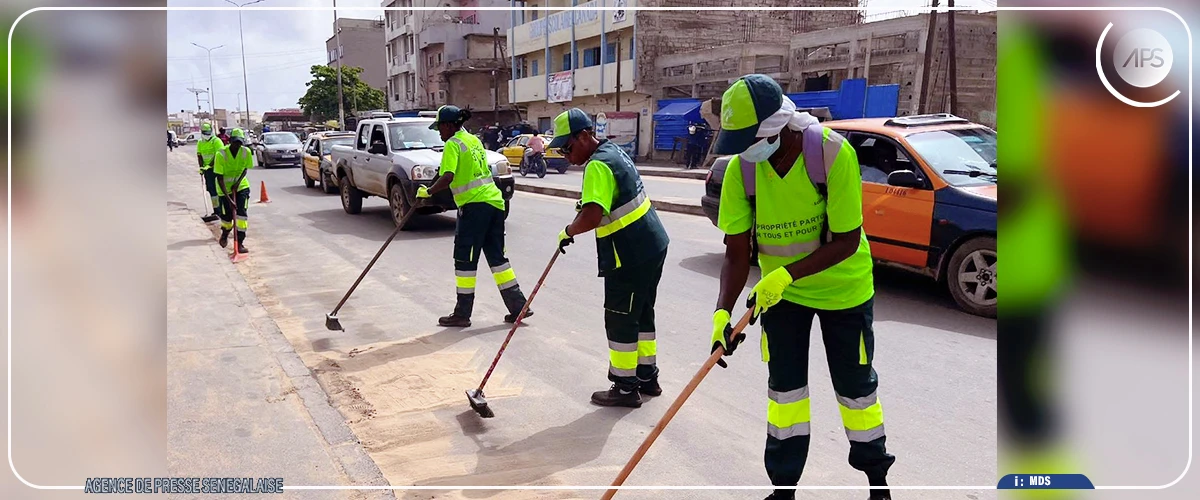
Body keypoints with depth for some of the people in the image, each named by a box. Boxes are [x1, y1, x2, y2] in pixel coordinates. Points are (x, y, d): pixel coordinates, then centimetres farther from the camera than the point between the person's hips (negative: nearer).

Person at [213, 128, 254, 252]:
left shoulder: (246, 152, -15)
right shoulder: (221, 154, -23)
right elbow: (219, 178, -23)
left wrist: (238, 182, -15)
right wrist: (229, 199, -29)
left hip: (241, 186, 1)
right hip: (225, 188, -1)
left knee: (241, 213, -12)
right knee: (227, 216, 5)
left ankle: (240, 243, -7)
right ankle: (225, 234, 39)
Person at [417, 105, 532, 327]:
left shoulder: (453, 144, -8)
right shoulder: (474, 140, 18)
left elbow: (448, 177, -20)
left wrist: (428, 191, -8)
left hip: (475, 205, -8)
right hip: (494, 201, 8)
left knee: (465, 258, 0)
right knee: (496, 256, 13)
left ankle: (462, 313, 6)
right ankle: (518, 306, 13)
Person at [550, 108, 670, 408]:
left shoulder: (598, 165, -20)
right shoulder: (613, 151, 11)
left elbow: (592, 216, -31)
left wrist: (568, 232, -13)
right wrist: (587, 200, 13)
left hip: (631, 254, -10)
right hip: (651, 245, 10)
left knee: (620, 321, 1)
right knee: (642, 314, 19)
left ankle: (625, 388, 12)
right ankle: (646, 377, 30)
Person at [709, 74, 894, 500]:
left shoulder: (834, 153, -28)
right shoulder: (740, 168, -17)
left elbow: (846, 241, -25)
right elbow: (736, 252, -15)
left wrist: (787, 274, -34)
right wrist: (722, 311, -28)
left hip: (842, 287, -2)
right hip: (778, 289, 3)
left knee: (855, 385, 10)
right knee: (784, 385, 7)